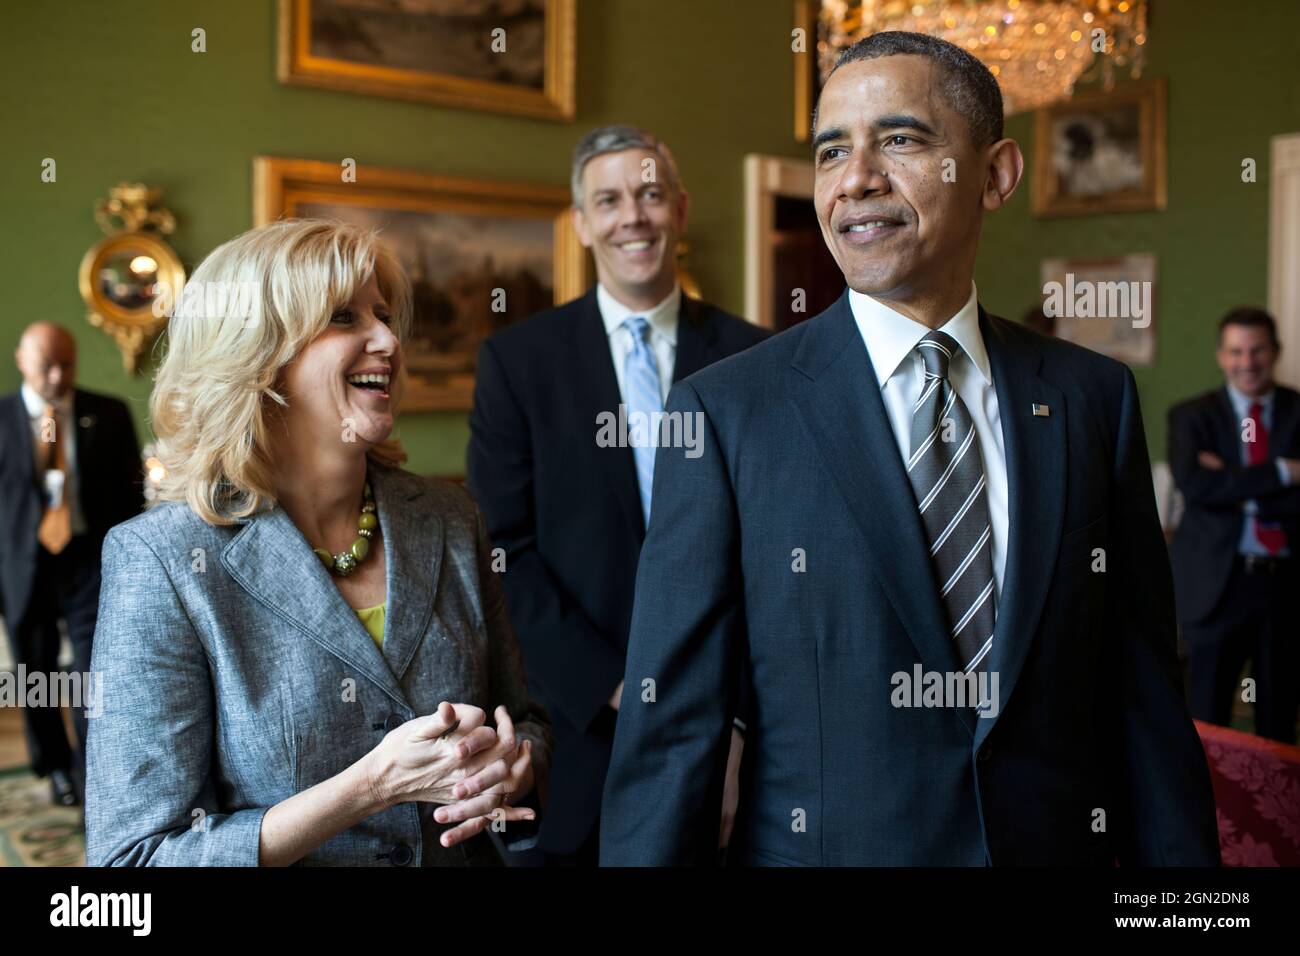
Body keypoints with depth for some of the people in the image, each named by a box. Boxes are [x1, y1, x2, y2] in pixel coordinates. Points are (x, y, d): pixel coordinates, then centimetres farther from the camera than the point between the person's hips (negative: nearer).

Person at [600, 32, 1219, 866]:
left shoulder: (1094, 397, -1)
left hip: (1060, 843, 3)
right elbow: (672, 720, -11)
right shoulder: (727, 412, -10)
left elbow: (1142, 688, 0)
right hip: (821, 844, -2)